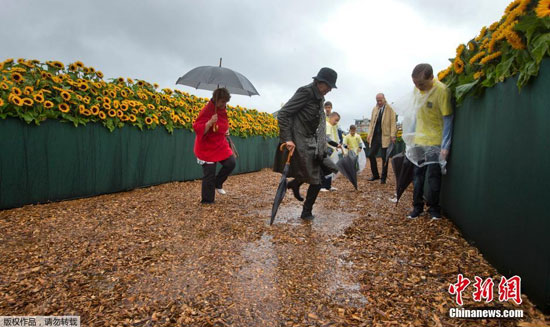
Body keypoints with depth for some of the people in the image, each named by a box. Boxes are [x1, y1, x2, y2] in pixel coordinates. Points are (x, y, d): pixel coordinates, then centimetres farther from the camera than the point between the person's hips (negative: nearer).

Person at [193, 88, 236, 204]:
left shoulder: (222, 110, 3)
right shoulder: (207, 111, -22)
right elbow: (199, 130, -27)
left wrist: (227, 130, 8)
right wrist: (210, 122, -40)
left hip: (221, 144, 7)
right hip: (207, 147, -7)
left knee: (231, 163, -3)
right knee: (209, 174, -2)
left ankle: (218, 183, 20)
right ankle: (207, 201, 14)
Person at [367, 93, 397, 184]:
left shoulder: (390, 109, 0)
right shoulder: (374, 109, 14)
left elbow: (393, 123, -5)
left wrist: (392, 136, -14)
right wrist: (369, 134, 7)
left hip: (385, 136, -5)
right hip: (375, 136, 5)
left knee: (384, 157, -1)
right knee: (371, 155, 3)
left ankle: (383, 178, 10)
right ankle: (375, 175, 18)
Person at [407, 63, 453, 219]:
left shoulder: (441, 91, -17)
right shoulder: (416, 89, 1)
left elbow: (448, 119, -15)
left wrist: (445, 146, -16)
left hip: (435, 142, -5)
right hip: (419, 140, 6)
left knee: (433, 176, 1)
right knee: (418, 175, 9)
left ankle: (434, 208, 17)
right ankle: (417, 207, 20)